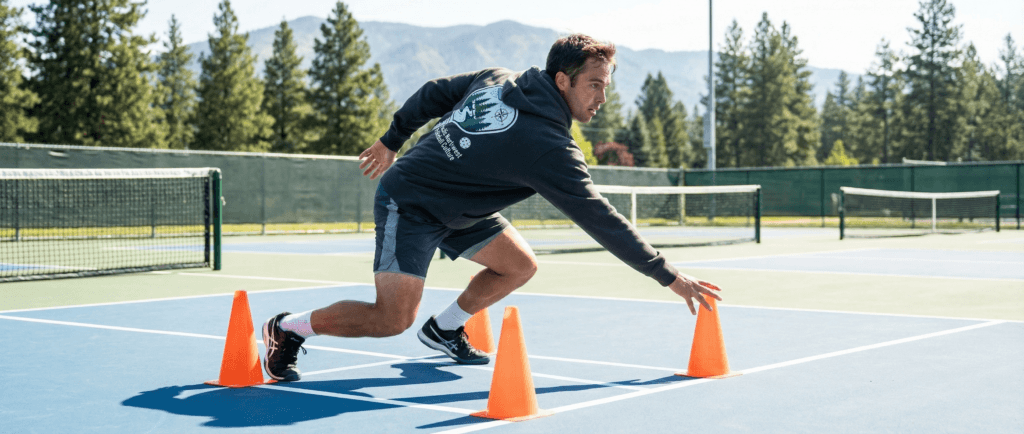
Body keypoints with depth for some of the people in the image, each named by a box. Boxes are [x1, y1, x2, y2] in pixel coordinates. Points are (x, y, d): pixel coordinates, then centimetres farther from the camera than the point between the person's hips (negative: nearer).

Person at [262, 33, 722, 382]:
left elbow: (432, 93, 6)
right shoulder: (550, 148, -28)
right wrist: (669, 276, -18)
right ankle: (287, 328, 0)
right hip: (408, 205, -10)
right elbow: (600, 220, -25)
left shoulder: (497, 80, -5)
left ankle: (443, 329, 22)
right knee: (392, 320, -16)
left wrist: (392, 141, 20)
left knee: (520, 265, 6)